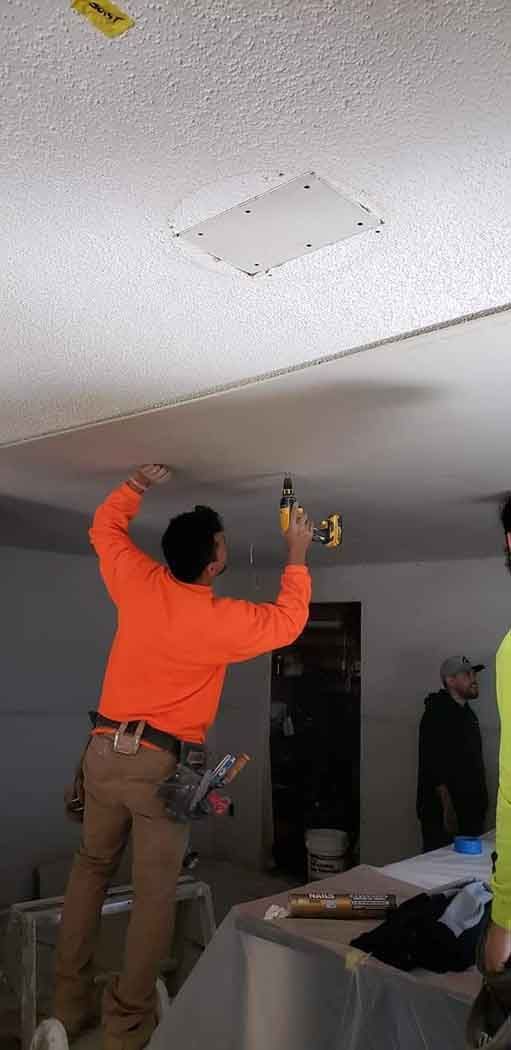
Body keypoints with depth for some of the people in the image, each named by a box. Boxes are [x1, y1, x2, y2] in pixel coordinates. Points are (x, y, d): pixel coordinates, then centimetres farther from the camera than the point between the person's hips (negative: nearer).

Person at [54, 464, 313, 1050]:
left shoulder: (138, 582, -3)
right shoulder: (223, 620, -13)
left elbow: (105, 527, 16)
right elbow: (288, 622, 4)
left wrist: (136, 486, 19)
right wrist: (297, 557, 11)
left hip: (106, 749, 5)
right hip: (163, 764, -5)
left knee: (91, 867, 18)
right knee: (155, 891, 6)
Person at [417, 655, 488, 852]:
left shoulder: (468, 713, 15)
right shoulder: (437, 714, -12)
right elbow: (433, 765, -19)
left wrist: (481, 803, 17)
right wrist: (447, 807, -23)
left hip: (470, 812, 9)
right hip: (441, 814, -8)